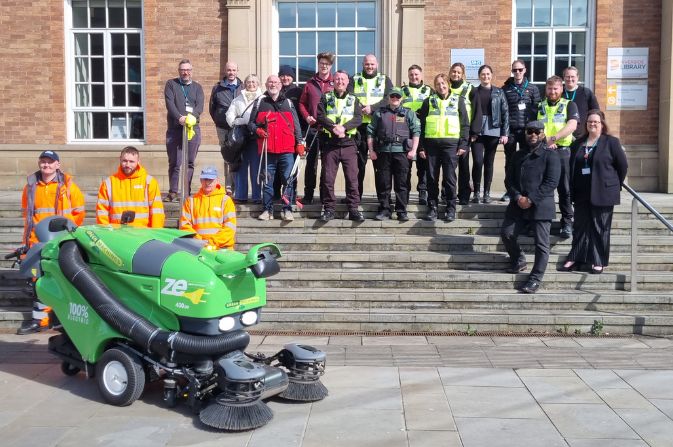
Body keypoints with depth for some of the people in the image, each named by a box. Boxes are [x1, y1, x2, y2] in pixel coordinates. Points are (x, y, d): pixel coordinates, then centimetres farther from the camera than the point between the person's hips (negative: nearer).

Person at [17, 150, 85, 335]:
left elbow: (79, 212, 6)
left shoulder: (67, 184, 1)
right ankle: (39, 319, 12)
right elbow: (26, 213, 19)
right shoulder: (31, 186, 10)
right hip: (38, 241, 3)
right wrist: (27, 239, 15)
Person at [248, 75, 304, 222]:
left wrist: (299, 143, 4)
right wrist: (257, 130, -7)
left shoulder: (288, 103, 16)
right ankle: (268, 210, 11)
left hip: (287, 149, 0)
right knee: (267, 181, 3)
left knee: (288, 180, -3)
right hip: (267, 149, 0)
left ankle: (287, 209, 4)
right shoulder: (259, 103, 13)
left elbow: (296, 125, 13)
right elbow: (251, 123, 14)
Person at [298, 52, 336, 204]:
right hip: (313, 128, 1)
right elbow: (302, 103, 14)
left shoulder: (336, 83, 5)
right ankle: (308, 195, 8)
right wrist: (306, 116, -2)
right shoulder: (310, 83, 10)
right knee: (311, 161, 3)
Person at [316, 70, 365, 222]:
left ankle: (353, 209, 5)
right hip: (329, 144, -1)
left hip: (348, 144, 1)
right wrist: (333, 127, -21)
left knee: (352, 178, -2)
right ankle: (329, 209, 9)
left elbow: (358, 118, -2)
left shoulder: (354, 100, 12)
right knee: (327, 178, 0)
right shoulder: (325, 98, 9)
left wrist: (344, 127, -19)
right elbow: (320, 116, -5)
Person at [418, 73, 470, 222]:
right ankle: (432, 208, 12)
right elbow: (422, 125, 9)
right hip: (431, 143, 2)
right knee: (432, 177, 4)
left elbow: (465, 124, 6)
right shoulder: (429, 101, 11)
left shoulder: (458, 100, 9)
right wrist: (421, 147, 2)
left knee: (449, 177, -1)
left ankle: (451, 208, 8)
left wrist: (463, 144, -4)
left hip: (450, 143, -1)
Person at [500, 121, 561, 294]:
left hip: (540, 206, -5)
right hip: (518, 205, 5)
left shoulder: (550, 154, 0)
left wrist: (531, 199, -15)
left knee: (541, 244, -5)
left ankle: (535, 279, 3)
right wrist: (517, 197, -8)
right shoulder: (519, 155, 16)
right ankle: (519, 261, 25)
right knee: (507, 234, -1)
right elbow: (510, 179, 11)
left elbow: (552, 182, -9)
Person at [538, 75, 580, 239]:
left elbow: (572, 126, -9)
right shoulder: (539, 107, 16)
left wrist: (553, 138, -20)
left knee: (564, 188, -3)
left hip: (563, 150, -2)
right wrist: (544, 141, -11)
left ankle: (567, 223, 2)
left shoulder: (569, 105, 7)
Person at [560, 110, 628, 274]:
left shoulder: (611, 142, -3)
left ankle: (599, 261, 11)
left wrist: (615, 185, 3)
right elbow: (572, 167, 13)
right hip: (582, 193, 4)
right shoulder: (578, 144, 11)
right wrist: (572, 191, 8)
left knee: (600, 228, 2)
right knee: (580, 226, 9)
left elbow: (623, 166, -1)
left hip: (602, 193, -4)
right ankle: (575, 258, 17)